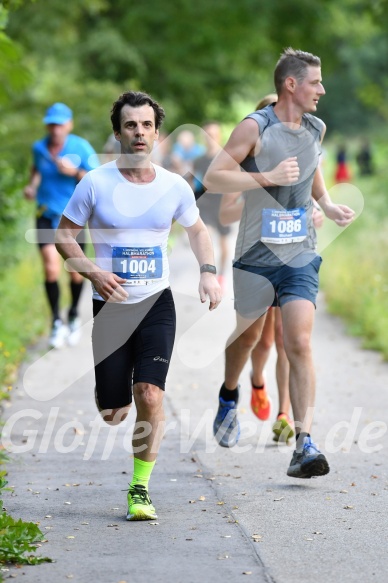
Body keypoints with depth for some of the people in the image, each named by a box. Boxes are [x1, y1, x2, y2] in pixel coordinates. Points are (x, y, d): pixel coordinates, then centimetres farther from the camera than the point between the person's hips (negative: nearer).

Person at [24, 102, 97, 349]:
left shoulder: (81, 148, -10)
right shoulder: (39, 148, -1)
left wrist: (75, 172, -24)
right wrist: (32, 185, 3)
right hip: (46, 215, 1)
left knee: (76, 269, 6)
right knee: (51, 267, -14)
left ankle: (74, 316, 31)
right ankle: (57, 322, -4)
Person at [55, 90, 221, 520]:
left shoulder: (175, 187, 0)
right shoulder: (95, 184, -7)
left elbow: (197, 230, 18)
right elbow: (64, 235, 1)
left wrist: (208, 271, 1)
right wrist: (93, 272, -15)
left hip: (157, 303, 1)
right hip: (110, 306, -1)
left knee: (149, 395, -17)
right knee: (112, 415, 2)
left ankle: (140, 488, -1)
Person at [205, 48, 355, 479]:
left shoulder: (315, 129, 6)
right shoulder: (255, 128, -11)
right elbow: (213, 179, -15)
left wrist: (327, 204, 11)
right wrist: (267, 177, -24)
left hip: (300, 257, 3)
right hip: (256, 255, -2)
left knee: (299, 344, -12)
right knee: (247, 335, 17)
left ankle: (304, 445, -15)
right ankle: (229, 397, 49)